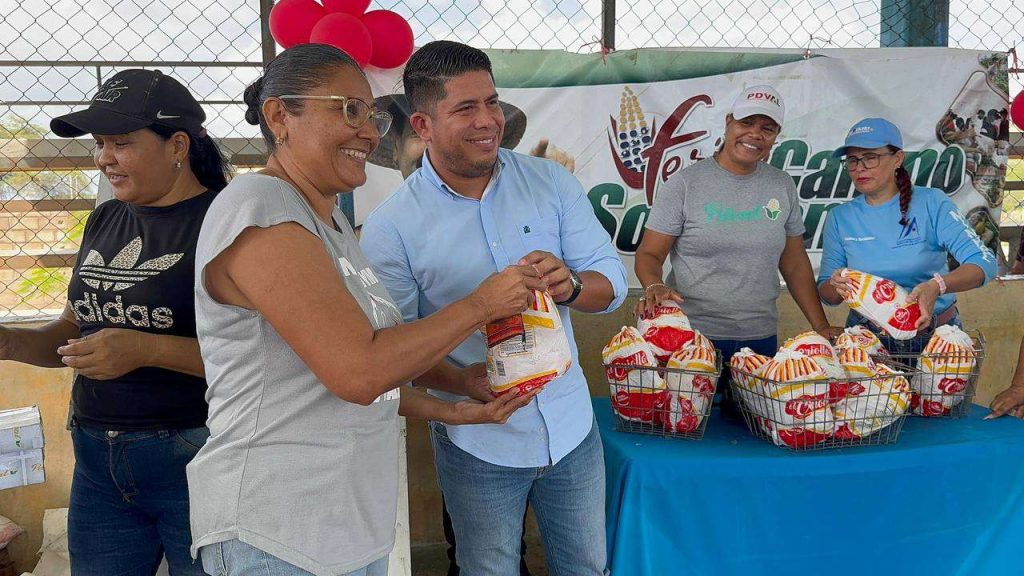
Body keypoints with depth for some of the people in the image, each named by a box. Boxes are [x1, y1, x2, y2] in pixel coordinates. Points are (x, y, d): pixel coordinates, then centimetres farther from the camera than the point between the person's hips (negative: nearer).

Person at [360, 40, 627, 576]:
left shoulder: (552, 182, -3)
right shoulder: (390, 226, -12)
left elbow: (612, 280, -4)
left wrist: (572, 285, -27)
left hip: (572, 425, 3)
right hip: (477, 442, -3)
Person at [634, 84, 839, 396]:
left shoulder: (782, 186, 8)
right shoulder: (686, 183, -4)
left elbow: (795, 264, 13)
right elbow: (649, 254, -4)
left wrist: (821, 327, 8)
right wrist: (654, 287, -25)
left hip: (760, 339, 4)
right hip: (692, 335, -3)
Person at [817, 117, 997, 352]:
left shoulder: (931, 203, -8)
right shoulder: (839, 217, -2)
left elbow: (984, 263, -16)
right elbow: (826, 294, 0)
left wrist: (937, 286, -35)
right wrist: (838, 287, -23)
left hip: (933, 333, -2)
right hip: (867, 335, 2)